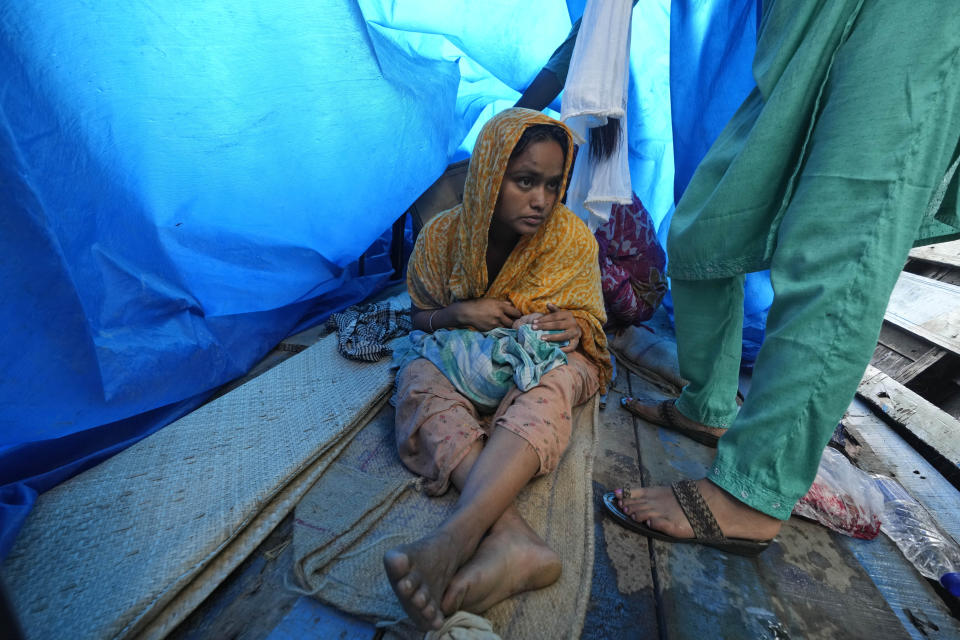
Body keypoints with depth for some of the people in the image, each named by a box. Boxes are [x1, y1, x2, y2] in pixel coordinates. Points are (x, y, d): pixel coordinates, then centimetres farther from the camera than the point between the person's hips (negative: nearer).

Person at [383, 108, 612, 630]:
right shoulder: (442, 236, -8)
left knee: (550, 384, -37)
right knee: (418, 376, -32)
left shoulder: (573, 239, -7)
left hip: (548, 359, 0)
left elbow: (589, 323, 4)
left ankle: (455, 537, -53)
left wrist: (573, 327, -22)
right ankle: (514, 540, -50)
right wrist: (458, 314, -19)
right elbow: (419, 318, 4)